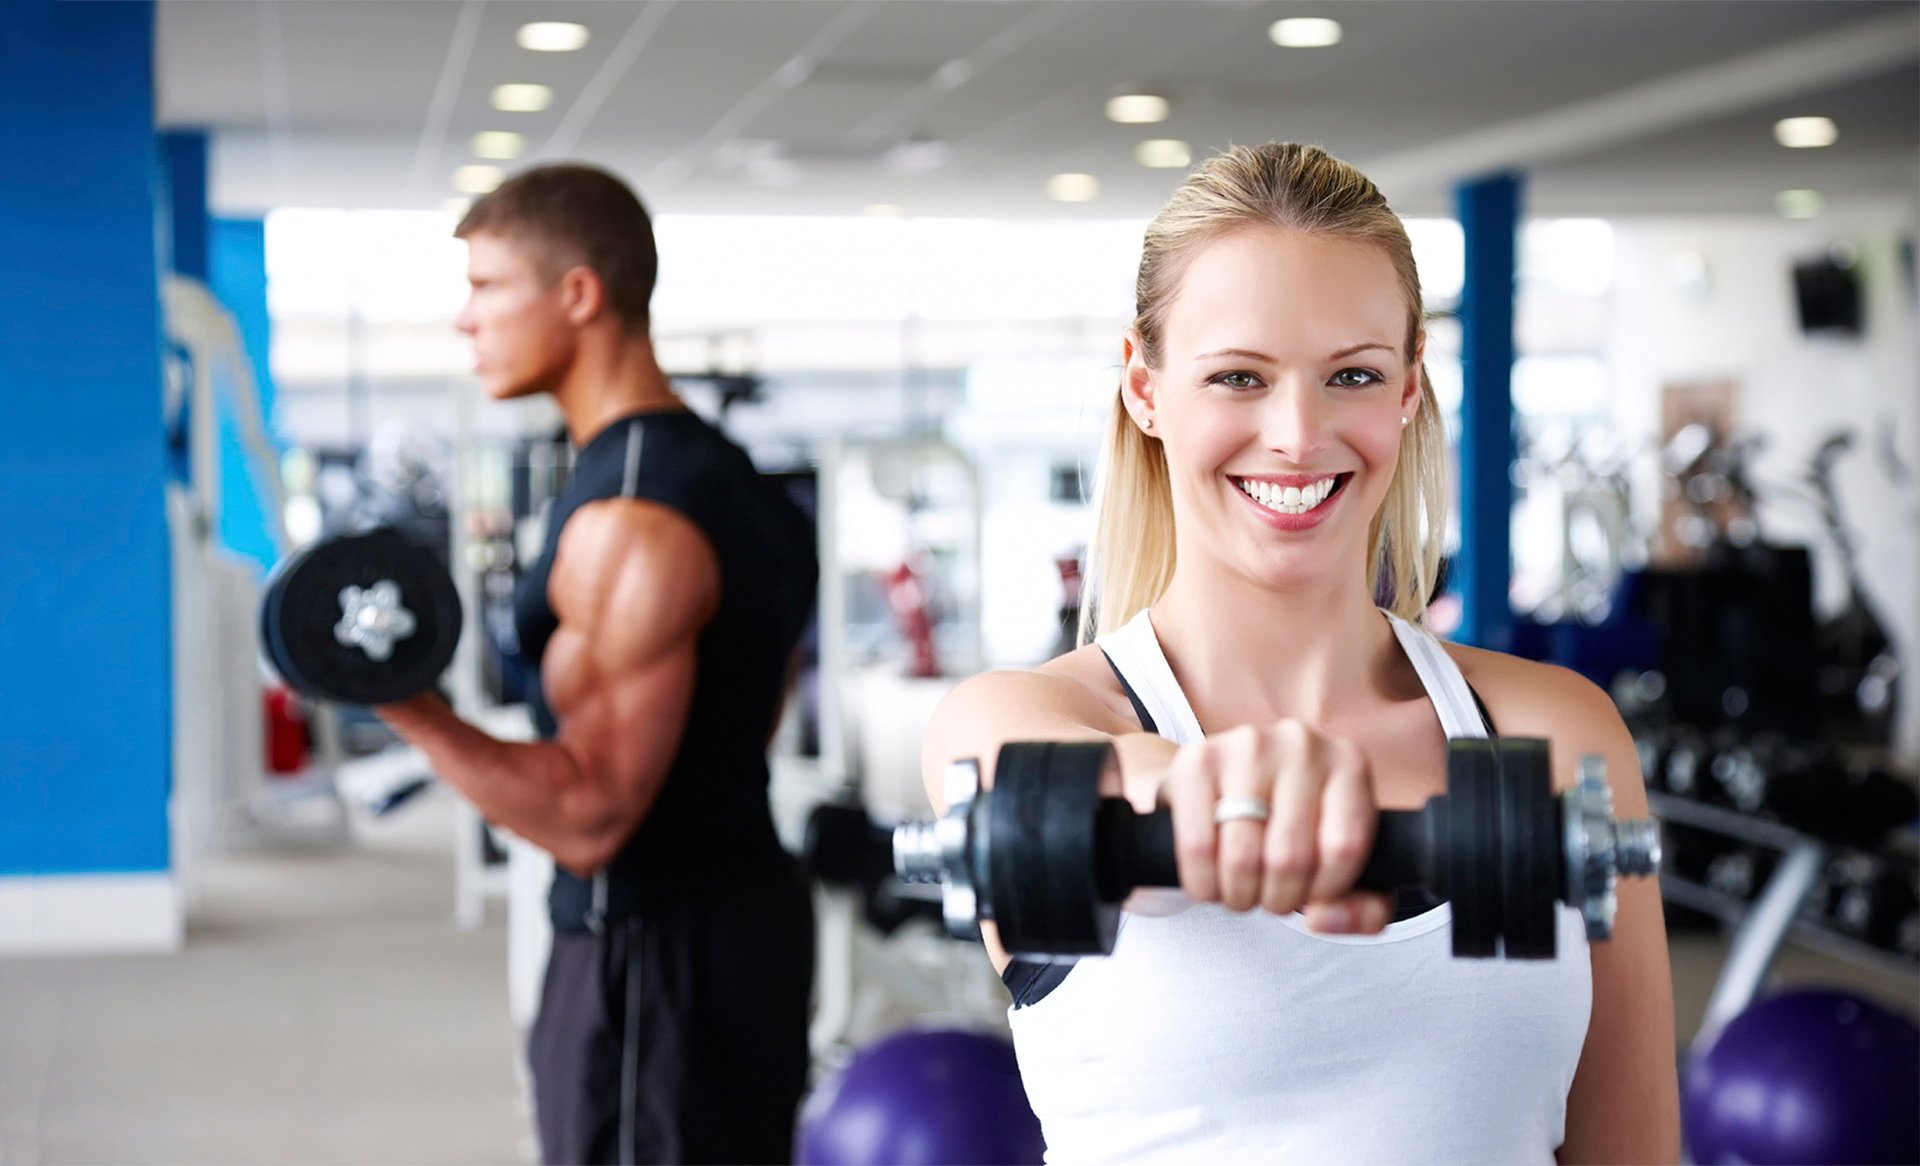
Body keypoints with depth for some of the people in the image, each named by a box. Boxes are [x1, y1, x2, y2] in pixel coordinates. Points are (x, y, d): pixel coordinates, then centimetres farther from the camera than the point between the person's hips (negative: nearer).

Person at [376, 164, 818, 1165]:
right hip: (731, 908, 10)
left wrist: (400, 704, -32)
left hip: (658, 948, -10)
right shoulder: (713, 471, 11)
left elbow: (588, 816, -26)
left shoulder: (630, 519, -21)